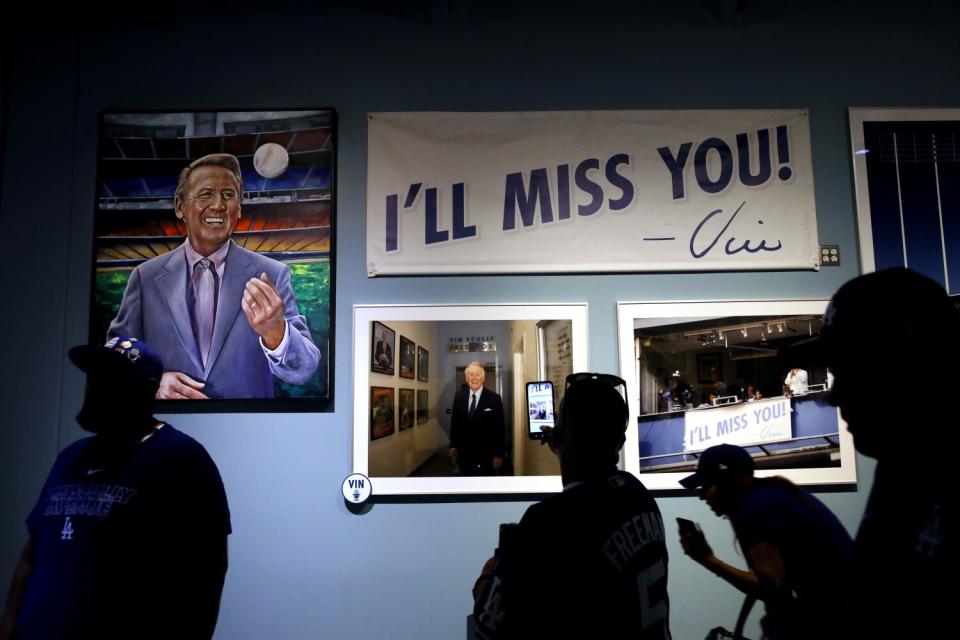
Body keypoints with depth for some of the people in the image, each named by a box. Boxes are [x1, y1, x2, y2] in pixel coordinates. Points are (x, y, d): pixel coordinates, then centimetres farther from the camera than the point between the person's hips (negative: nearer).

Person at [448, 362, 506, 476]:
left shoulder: (494, 399, -12)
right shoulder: (459, 396, 1)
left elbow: (499, 429, -9)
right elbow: (454, 422, 9)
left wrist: (498, 455, -9)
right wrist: (453, 446, 8)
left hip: (485, 455, -3)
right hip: (464, 453, 3)